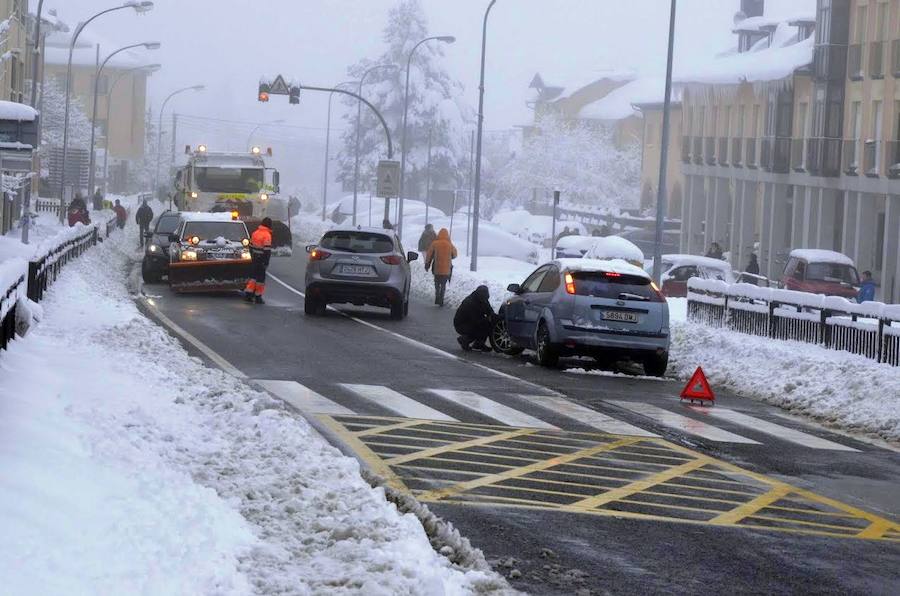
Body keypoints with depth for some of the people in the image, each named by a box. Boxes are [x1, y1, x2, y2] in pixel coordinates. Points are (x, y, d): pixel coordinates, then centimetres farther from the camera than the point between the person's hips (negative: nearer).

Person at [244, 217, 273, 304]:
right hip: (262, 260, -7)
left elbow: (251, 246, 15)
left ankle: (248, 293, 14)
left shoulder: (255, 233, 8)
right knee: (261, 277, 1)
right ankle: (258, 297, 6)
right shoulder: (267, 235, -16)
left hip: (255, 259, 7)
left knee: (254, 276, 17)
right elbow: (267, 250, -19)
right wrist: (266, 262, -14)